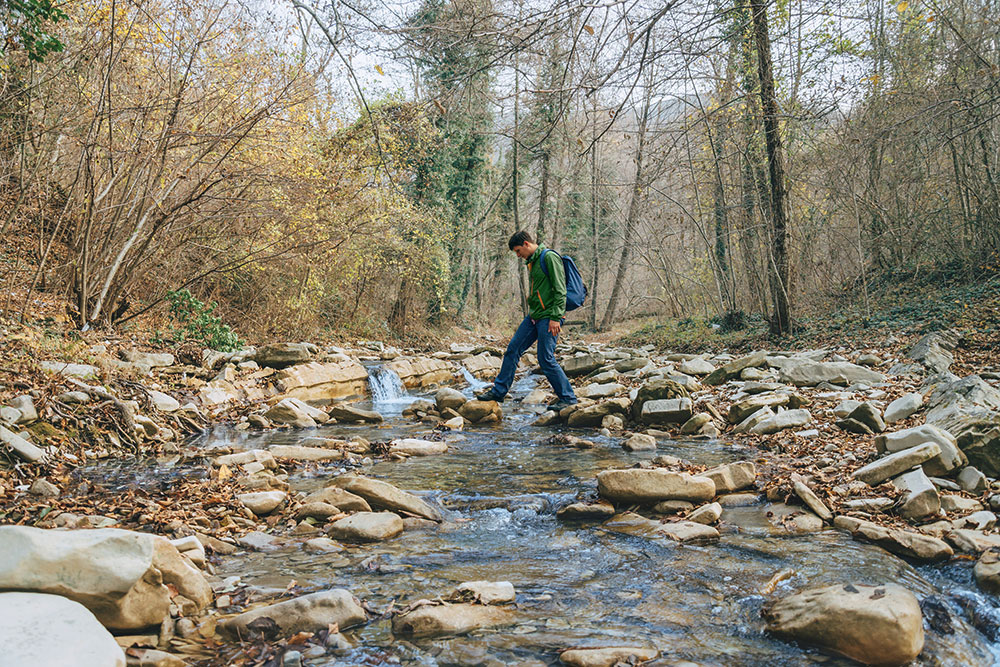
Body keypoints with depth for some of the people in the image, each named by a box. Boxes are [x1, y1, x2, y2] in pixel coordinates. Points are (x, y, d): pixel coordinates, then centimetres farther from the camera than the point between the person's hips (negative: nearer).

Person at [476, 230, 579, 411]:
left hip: (548, 317, -9)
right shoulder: (531, 262, 17)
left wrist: (555, 317, -21)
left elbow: (560, 290, -17)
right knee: (513, 349, 8)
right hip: (533, 317, 9)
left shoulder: (550, 257, -12)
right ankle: (499, 390, 18)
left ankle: (567, 397, 5)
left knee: (546, 359, -8)